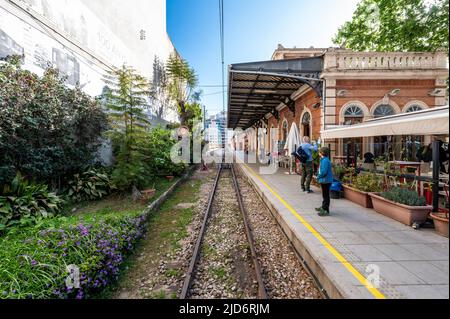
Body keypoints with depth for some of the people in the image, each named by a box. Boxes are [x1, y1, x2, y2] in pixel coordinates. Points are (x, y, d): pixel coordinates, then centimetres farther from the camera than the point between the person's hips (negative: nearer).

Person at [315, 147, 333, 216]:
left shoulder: (325, 160, -21)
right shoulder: (323, 159, 11)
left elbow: (323, 171, -27)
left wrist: (318, 177, -13)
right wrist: (319, 176, 8)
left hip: (326, 180, -10)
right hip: (324, 180, 10)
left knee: (326, 195, -3)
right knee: (324, 195, 21)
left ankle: (326, 210, 5)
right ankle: (323, 207, 35)